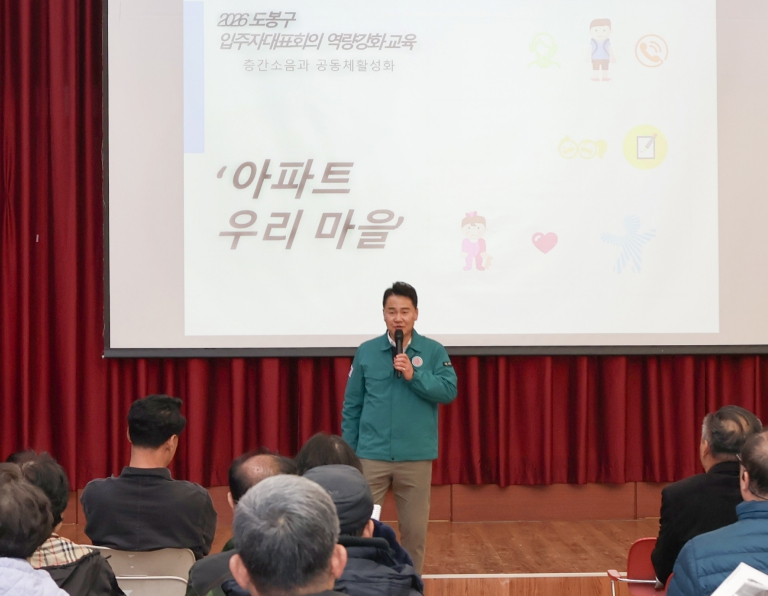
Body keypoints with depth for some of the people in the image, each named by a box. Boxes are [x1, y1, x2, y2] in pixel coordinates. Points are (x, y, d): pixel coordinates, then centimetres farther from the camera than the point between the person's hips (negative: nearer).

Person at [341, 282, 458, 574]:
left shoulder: (434, 351, 1)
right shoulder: (366, 352, 3)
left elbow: (449, 391, -7)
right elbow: (352, 406, 6)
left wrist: (414, 375, -18)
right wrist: (347, 452, 4)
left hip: (417, 457, 0)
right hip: (371, 456, 0)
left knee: (415, 529, 9)